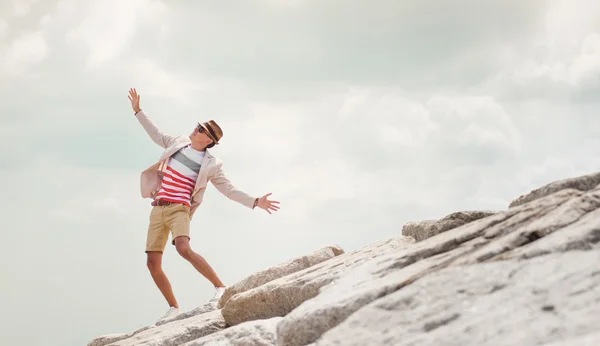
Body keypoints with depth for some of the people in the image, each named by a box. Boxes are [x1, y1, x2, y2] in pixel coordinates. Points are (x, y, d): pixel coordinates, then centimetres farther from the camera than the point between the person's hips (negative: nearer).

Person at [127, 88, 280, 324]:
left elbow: (229, 190, 0)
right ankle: (174, 308, 8)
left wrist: (255, 202, -10)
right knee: (153, 263, -3)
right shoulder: (178, 143, 10)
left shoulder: (210, 165, -2)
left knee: (184, 249, -33)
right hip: (158, 209, 5)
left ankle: (221, 288, -22)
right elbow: (156, 134, 26)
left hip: (179, 209, -5)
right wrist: (138, 111, 27)